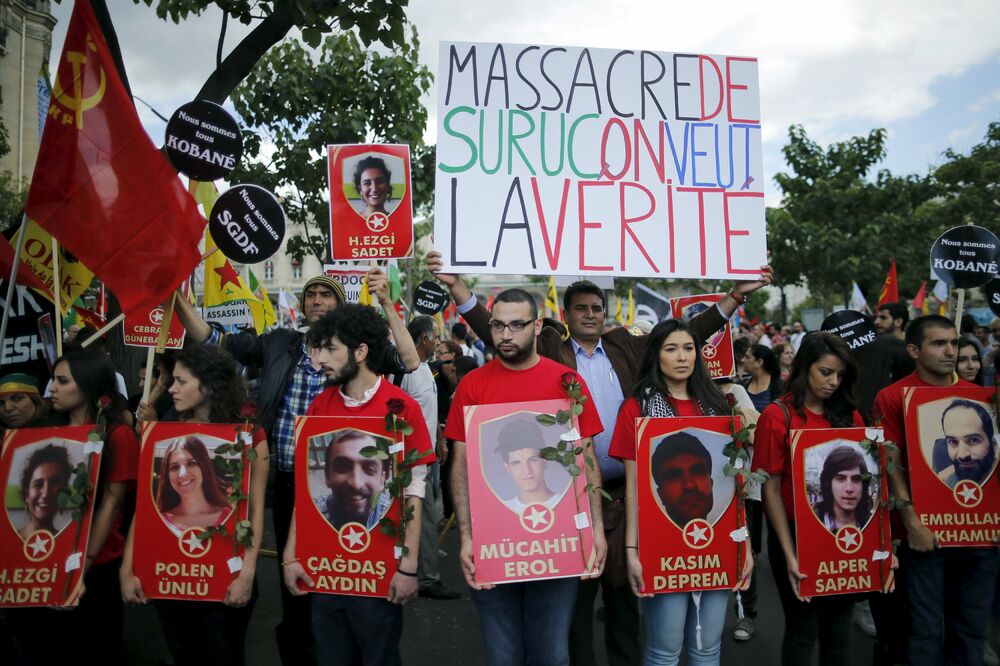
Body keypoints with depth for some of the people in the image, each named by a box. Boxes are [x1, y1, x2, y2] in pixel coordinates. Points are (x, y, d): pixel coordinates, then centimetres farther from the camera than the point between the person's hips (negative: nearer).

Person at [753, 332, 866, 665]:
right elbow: (771, 488, -11)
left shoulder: (849, 415, 5)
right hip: (796, 535, -4)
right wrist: (789, 554, -15)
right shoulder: (777, 416, -10)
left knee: (839, 629, 16)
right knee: (803, 631, 10)